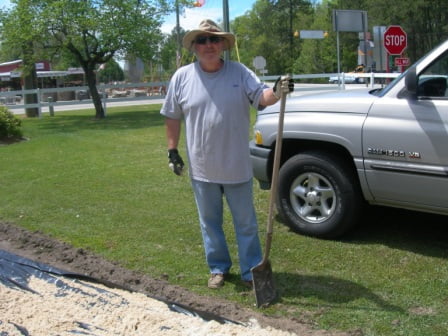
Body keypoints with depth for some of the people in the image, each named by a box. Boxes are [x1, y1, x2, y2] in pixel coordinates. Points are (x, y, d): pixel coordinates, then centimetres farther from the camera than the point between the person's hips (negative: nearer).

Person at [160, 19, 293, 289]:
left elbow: (261, 97, -10)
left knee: (246, 223, 9)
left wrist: (277, 91, -32)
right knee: (210, 223, 15)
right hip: (202, 168, 1)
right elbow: (172, 117, 5)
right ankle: (218, 268, 32)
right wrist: (173, 151, 3)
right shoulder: (182, 77, -1)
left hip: (237, 166, -1)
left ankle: (251, 271, 22)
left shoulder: (239, 73, -3)